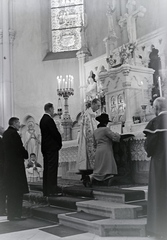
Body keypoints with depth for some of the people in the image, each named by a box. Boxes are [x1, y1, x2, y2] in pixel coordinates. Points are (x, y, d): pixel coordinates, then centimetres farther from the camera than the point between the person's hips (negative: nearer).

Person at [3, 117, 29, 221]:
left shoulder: (6, 133, 14)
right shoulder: (14, 133, -14)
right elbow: (20, 148, -18)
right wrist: (27, 155, 1)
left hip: (8, 165, 9)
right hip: (16, 165, -9)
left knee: (11, 191, 13)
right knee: (17, 191, -4)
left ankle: (11, 213, 18)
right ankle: (15, 214, -2)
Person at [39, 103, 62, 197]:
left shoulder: (43, 119, 13)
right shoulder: (49, 120, -16)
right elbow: (55, 133, -18)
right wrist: (60, 143, -2)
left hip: (45, 147, 10)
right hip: (52, 147, -10)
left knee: (46, 168, 12)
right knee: (52, 168, -6)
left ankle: (46, 190, 17)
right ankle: (52, 190, -3)